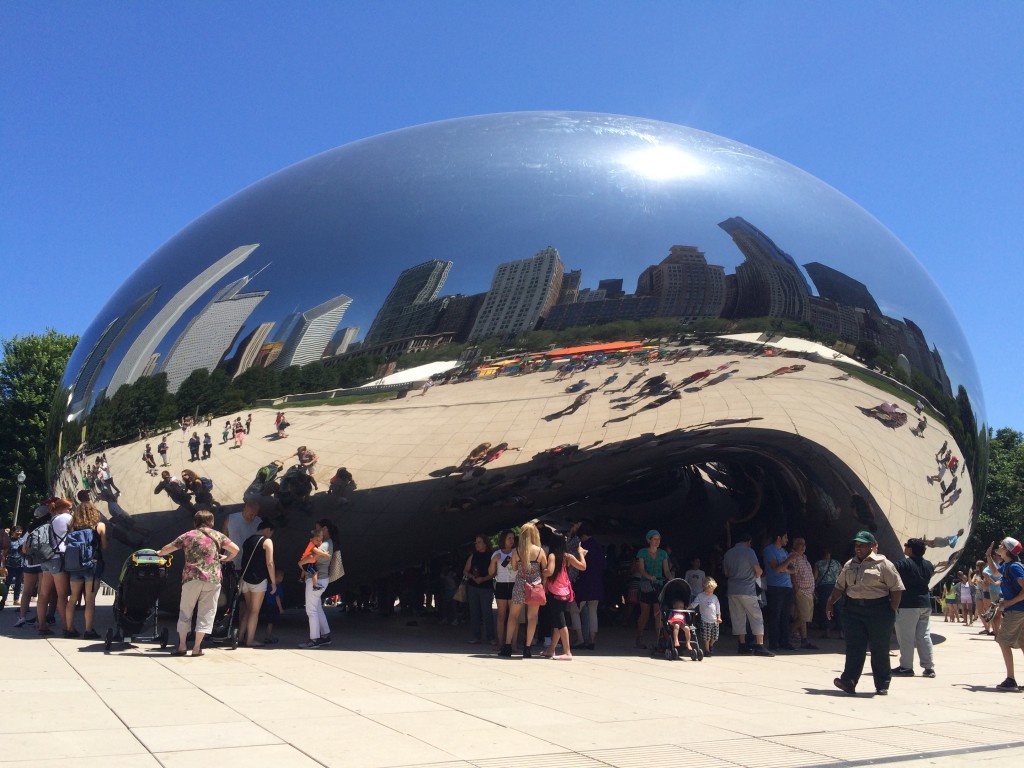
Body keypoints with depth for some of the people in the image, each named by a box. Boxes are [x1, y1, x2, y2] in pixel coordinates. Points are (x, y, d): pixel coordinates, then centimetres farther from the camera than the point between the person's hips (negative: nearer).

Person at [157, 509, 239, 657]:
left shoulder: (188, 535, 6)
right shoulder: (218, 535, 8)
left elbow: (169, 548, 11)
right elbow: (235, 549, 3)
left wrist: (159, 553, 32)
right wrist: (226, 558, 22)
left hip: (192, 578, 0)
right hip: (213, 579, 0)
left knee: (185, 611, 12)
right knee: (206, 613, 5)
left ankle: (182, 645, 13)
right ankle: (197, 647, 4)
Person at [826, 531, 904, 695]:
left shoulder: (882, 564, -5)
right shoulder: (849, 565, 13)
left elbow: (896, 589, -6)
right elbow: (840, 586, 18)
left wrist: (892, 611, -10)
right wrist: (830, 603, 9)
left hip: (878, 610, -4)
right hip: (853, 609, 4)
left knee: (880, 649, 5)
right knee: (854, 647, -3)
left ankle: (882, 685, 18)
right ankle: (849, 682, -8)